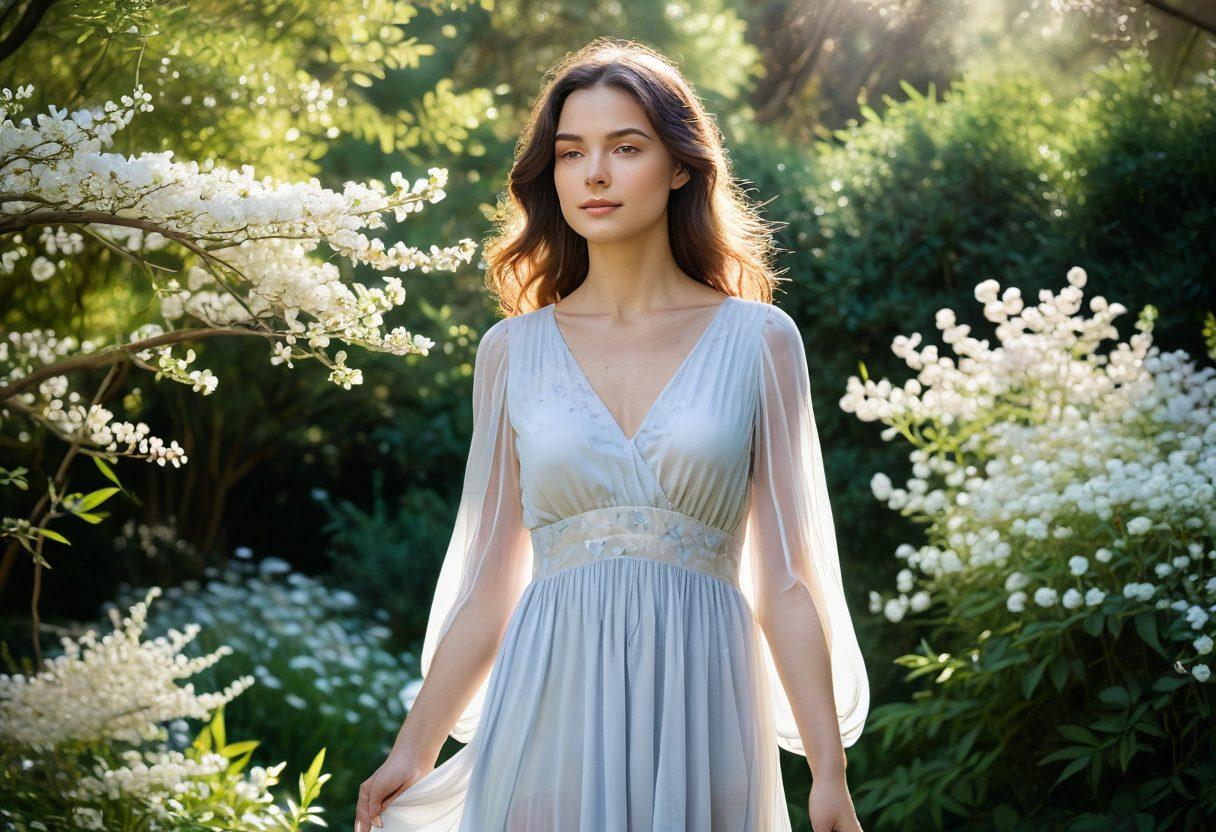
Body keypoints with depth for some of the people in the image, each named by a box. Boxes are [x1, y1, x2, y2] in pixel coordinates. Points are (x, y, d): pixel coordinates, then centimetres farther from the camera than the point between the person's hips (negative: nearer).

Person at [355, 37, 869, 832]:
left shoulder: (756, 341, 3)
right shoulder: (513, 350, 7)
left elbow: (783, 579, 1)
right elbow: (490, 584, 11)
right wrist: (414, 751, 10)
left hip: (695, 710, -1)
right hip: (551, 710, 1)